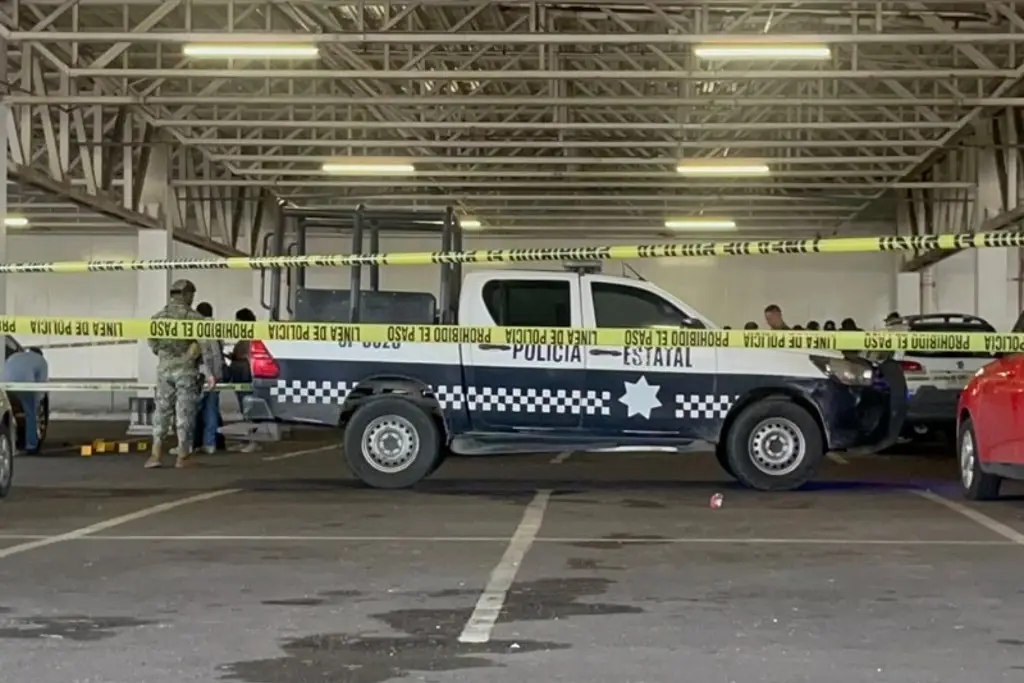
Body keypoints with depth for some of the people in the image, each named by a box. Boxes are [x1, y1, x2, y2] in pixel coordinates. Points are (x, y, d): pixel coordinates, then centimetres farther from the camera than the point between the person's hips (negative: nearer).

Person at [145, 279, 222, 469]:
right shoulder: (193, 318, -8)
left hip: (164, 370, 3)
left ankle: (156, 454, 1)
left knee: (162, 411, 10)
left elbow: (153, 344, 13)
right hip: (186, 371, -3)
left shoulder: (158, 317, 3)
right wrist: (210, 372, -9)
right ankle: (183, 456, 6)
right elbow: (206, 345, -13)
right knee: (185, 412, 3)